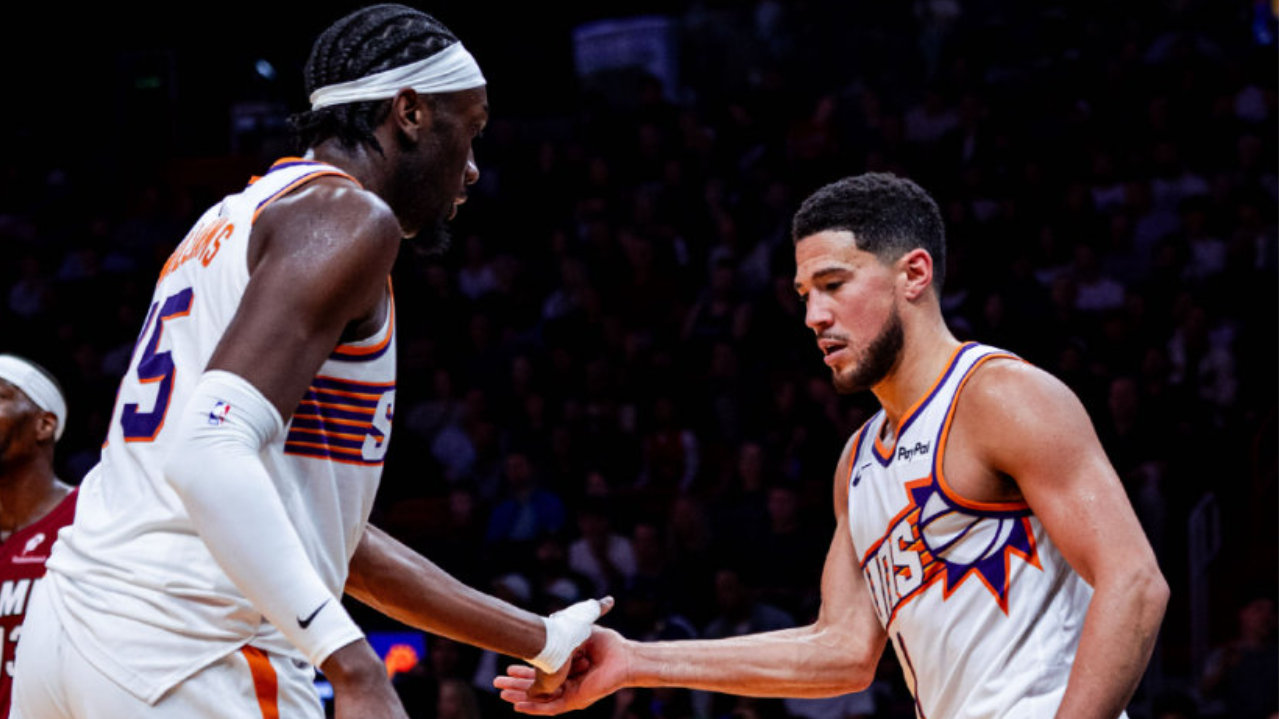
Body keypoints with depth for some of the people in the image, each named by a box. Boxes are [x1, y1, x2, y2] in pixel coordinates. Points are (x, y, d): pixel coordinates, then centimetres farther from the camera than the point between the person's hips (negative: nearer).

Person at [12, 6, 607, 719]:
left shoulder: (230, 223, 25)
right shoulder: (351, 219, -5)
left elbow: (322, 528, 28)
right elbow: (210, 456, -21)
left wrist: (542, 641, 30)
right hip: (194, 653, -9)